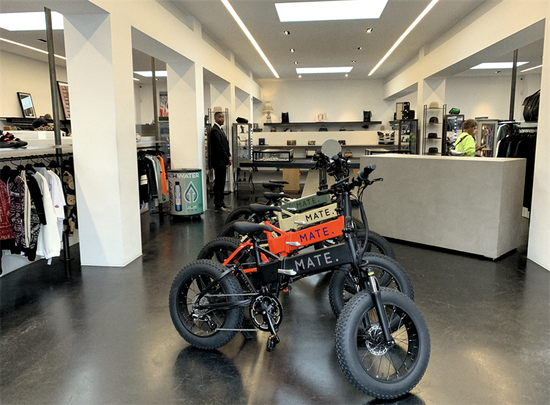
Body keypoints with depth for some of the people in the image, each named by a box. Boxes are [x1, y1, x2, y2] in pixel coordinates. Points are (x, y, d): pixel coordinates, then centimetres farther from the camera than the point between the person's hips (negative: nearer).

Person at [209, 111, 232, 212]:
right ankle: (218, 206, -3)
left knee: (221, 183, 14)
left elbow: (225, 144, 19)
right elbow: (219, 147, -19)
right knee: (219, 183, -7)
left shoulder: (220, 129, 18)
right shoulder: (214, 131, -14)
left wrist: (229, 156, 6)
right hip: (218, 161, -10)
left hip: (222, 161, 10)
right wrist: (227, 159, -12)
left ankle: (220, 203, 22)